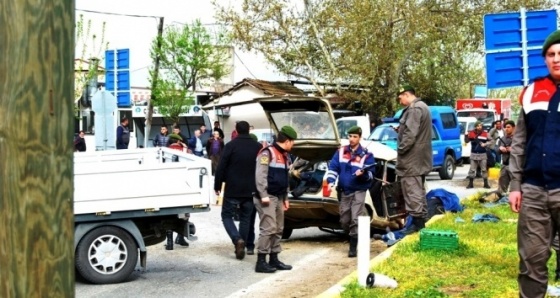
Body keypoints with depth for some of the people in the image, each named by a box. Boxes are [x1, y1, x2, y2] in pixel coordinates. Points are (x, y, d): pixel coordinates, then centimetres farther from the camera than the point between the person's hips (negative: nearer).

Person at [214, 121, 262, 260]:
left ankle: (238, 240, -13)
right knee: (245, 219, 13)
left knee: (227, 215, 9)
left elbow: (221, 167, -10)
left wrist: (217, 186, 0)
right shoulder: (257, 147, 3)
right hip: (250, 190, 3)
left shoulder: (231, 145, -8)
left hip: (232, 189, -3)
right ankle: (241, 247, 12)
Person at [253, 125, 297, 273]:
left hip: (278, 197, 9)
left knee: (278, 229, 12)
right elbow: (260, 175, -18)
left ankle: (274, 259, 20)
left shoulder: (285, 156, 18)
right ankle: (261, 261, -7)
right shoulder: (267, 153, -11)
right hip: (267, 197, -9)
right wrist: (263, 195, -23)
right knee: (268, 228, -12)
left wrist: (285, 198, 21)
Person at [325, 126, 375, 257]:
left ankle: (353, 247, -4)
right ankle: (355, 237, 35)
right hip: (344, 191, 4)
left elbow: (370, 174, -7)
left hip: (358, 191, -4)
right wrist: (331, 181, -11)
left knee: (355, 220, -10)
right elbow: (333, 167, 3)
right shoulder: (341, 151, 6)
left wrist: (363, 174, -29)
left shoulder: (366, 155, -6)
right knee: (344, 220, 11)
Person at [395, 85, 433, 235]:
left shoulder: (414, 109, -16)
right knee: (418, 189, 15)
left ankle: (417, 220, -9)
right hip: (420, 157, 11)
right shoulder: (422, 107, 18)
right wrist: (400, 129, 12)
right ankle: (421, 219, 21)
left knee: (412, 189, -10)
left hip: (412, 157, -11)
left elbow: (411, 134, -23)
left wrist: (401, 149, -15)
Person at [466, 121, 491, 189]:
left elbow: (490, 140, 5)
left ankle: (486, 183, 12)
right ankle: (470, 183, 9)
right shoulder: (471, 133, 0)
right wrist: (466, 136, -21)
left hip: (483, 154, 0)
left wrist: (485, 144, -12)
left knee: (484, 169, 5)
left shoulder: (485, 133, 1)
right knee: (472, 169, 3)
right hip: (474, 154, 0)